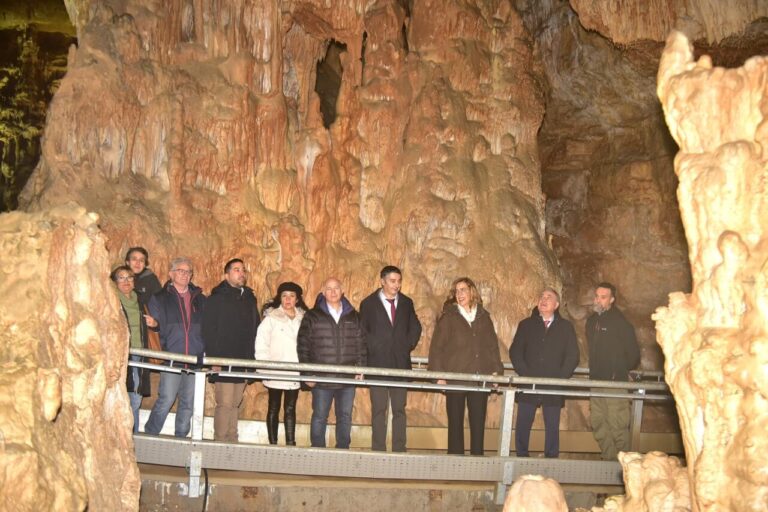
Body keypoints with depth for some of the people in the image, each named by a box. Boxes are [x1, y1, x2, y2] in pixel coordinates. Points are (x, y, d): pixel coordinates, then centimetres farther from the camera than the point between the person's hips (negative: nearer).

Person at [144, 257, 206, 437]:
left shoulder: (200, 299, 15)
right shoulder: (159, 299, 8)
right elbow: (154, 326, 3)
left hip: (195, 360, 3)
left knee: (188, 403, 6)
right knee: (166, 400, -9)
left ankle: (181, 438, 16)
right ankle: (149, 436, 5)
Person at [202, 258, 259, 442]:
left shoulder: (250, 299, 15)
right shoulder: (216, 299, -2)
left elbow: (255, 330, 15)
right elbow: (208, 331, -8)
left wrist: (251, 358, 7)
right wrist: (214, 359, -15)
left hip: (243, 363, 5)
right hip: (223, 363, -5)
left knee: (235, 404, 8)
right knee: (225, 403, -8)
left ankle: (232, 441, 14)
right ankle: (220, 441, -2)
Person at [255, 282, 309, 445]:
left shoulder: (304, 318, 5)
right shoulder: (271, 317, -3)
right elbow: (261, 343, -4)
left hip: (294, 373, 2)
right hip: (275, 372, -2)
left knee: (290, 409, 8)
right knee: (274, 408, 7)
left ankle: (290, 443, 11)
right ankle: (273, 443, 12)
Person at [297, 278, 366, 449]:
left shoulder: (353, 317, 9)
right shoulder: (312, 316, 1)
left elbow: (361, 344, 11)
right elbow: (303, 346, -1)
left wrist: (360, 368, 3)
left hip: (348, 378, 2)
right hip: (322, 379, -2)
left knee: (345, 417, 9)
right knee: (319, 417, 4)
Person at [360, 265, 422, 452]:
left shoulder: (406, 303, 11)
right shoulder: (369, 303, 3)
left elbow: (415, 327, 19)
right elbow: (362, 332, 2)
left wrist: (409, 346, 7)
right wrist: (373, 348, -7)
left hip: (401, 363, 3)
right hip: (377, 363, -3)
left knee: (399, 409, 4)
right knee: (378, 410, 0)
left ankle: (399, 449, 8)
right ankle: (378, 449, 4)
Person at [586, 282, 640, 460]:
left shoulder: (620, 322, -6)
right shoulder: (592, 321, 14)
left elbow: (634, 354, -3)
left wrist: (620, 372, 4)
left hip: (616, 383, -7)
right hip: (596, 381, 7)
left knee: (618, 426, -8)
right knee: (598, 424, 8)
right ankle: (609, 459, 17)